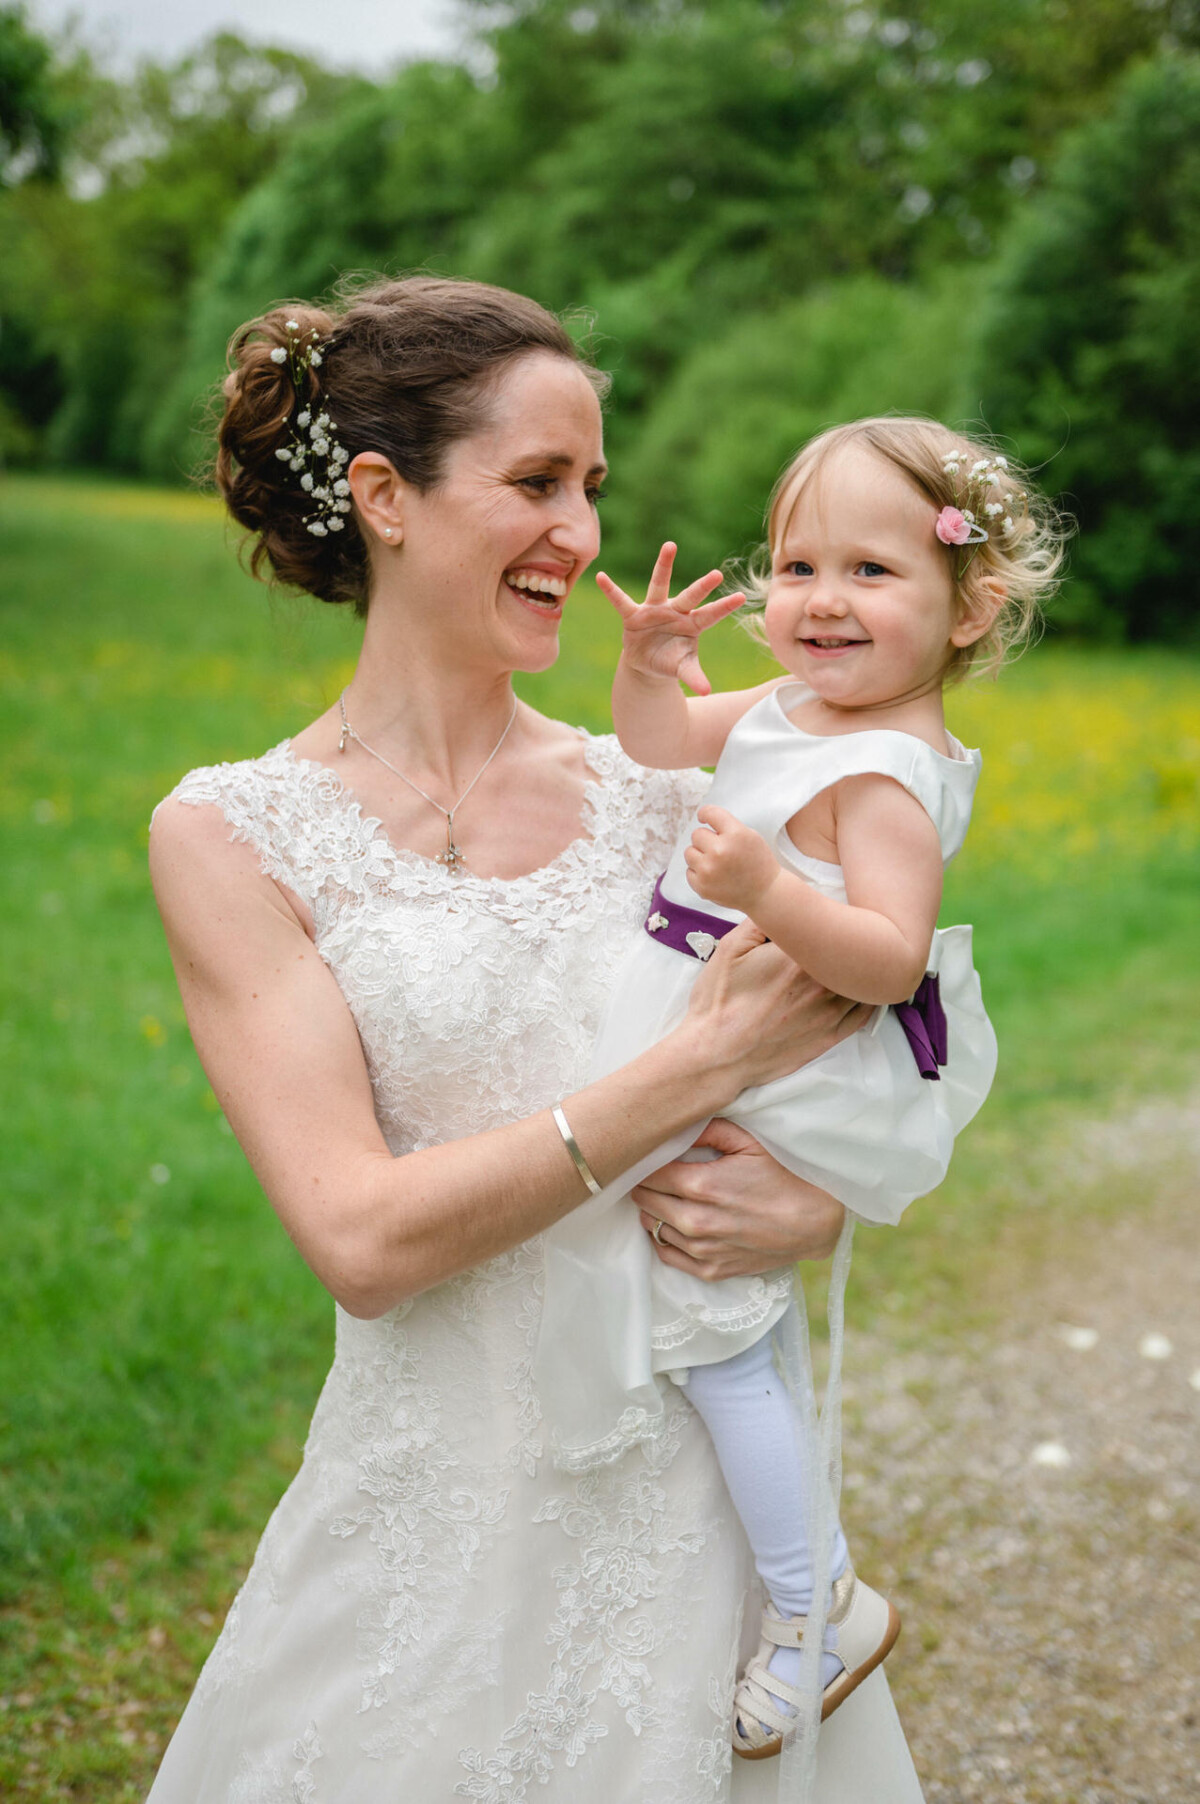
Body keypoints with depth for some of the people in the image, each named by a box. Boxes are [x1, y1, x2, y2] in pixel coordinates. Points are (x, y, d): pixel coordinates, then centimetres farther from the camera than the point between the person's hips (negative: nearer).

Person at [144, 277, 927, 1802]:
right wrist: (698, 1067, -20)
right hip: (436, 1527, -2)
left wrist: (824, 1204, -15)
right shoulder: (231, 834, -7)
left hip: (698, 1490, 3)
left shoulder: (656, 795, 1)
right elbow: (360, 1240, -15)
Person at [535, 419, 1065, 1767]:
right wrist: (652, 660, 0)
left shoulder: (884, 774, -25)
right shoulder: (793, 708, 5)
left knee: (712, 1338, -4)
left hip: (775, 1086, -10)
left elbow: (890, 958, -32)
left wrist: (770, 889, -45)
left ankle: (818, 1609, 12)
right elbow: (661, 741, 19)